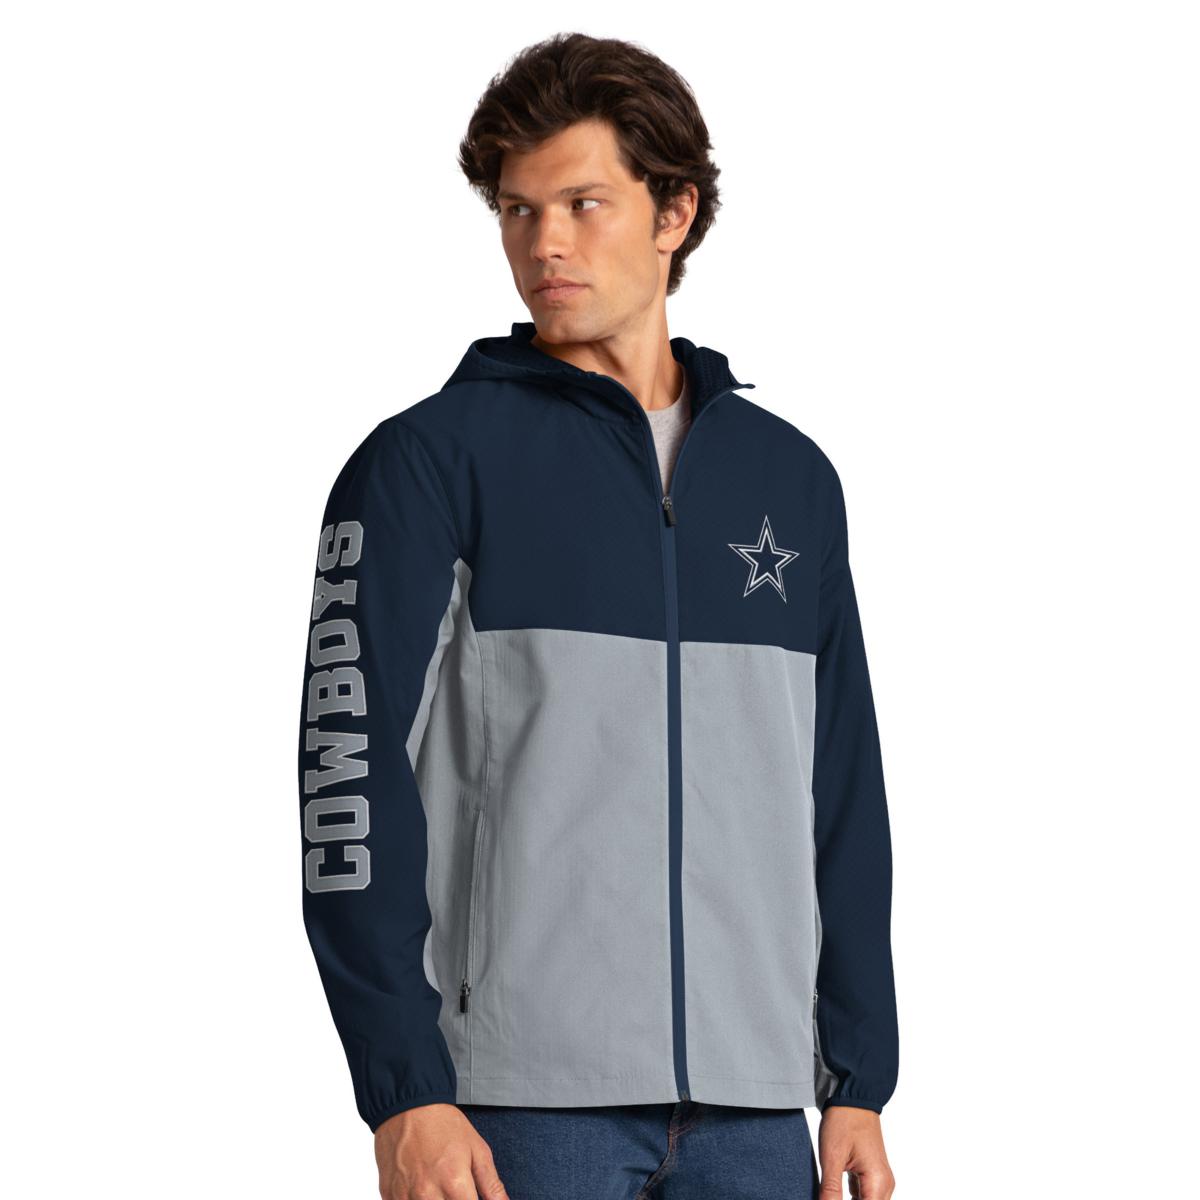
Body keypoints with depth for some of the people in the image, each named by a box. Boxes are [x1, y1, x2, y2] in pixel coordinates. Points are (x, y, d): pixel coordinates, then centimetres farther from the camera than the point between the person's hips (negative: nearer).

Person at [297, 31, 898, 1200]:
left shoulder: (789, 476, 13)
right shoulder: (428, 462, -1)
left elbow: (844, 796, 15)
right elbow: (352, 776, -7)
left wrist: (860, 1081, 10)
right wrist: (404, 1089, -14)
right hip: (528, 1103, -4)